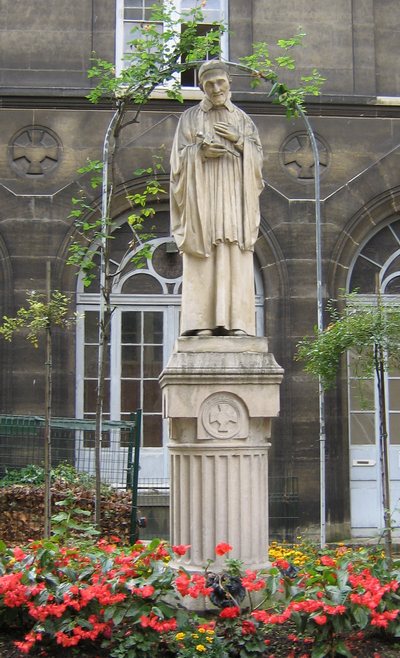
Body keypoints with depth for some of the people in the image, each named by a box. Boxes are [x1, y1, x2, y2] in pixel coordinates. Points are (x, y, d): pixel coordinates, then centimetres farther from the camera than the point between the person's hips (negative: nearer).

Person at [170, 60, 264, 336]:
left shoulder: (243, 119, 17)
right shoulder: (190, 117, 12)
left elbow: (258, 155, 10)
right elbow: (180, 156, 5)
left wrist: (237, 141, -6)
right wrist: (201, 150, -13)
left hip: (234, 195, 2)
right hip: (201, 195, -2)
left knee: (235, 258, -7)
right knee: (203, 257, -9)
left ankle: (235, 321, -9)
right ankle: (201, 321, -12)